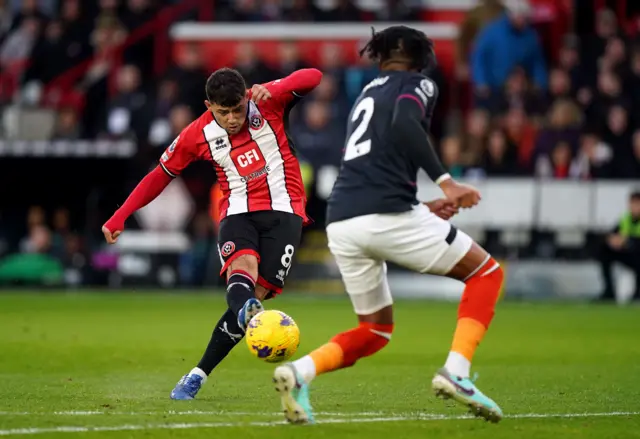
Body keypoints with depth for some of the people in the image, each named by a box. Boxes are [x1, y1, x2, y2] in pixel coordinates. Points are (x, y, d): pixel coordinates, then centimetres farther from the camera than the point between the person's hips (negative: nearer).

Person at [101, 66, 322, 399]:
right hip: (238, 213, 1)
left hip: (283, 212, -1)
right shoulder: (198, 135, -1)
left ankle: (197, 376, -4)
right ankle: (251, 317, -66)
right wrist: (119, 218, 9)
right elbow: (160, 175, 11)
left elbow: (313, 77, -12)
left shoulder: (267, 102, -5)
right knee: (242, 269, -32)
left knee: (255, 296, -12)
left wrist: (272, 89, -31)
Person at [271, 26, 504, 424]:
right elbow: (404, 125, -16)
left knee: (375, 330, 21)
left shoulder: (367, 95, 29)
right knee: (487, 272, 10)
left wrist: (422, 210, 30)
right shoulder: (419, 85, 8)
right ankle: (456, 372, -7)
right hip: (386, 215, -7)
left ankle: (300, 371, -3)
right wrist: (446, 182, -17)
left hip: (340, 223, 7)